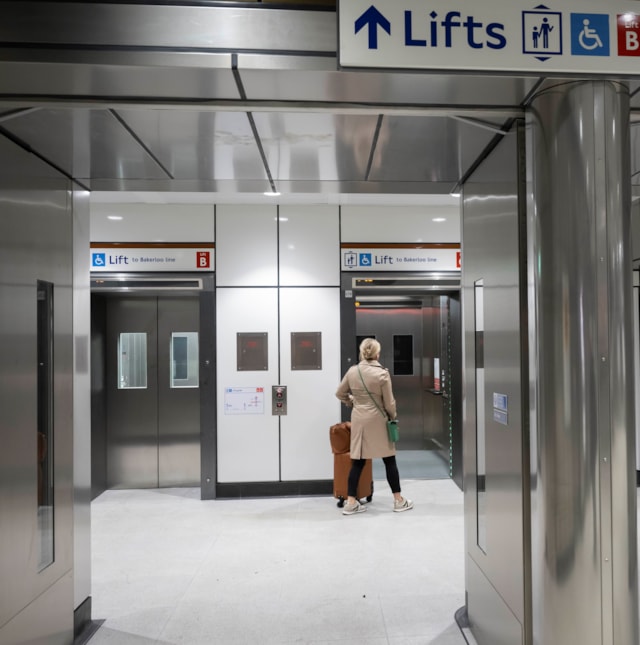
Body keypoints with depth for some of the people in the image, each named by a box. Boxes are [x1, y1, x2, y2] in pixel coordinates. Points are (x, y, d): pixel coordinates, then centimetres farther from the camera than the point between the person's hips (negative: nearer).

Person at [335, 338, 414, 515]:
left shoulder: (352, 371, 0)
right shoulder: (382, 373, -12)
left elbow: (340, 393, 11)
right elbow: (389, 402, -8)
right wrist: (393, 416, 10)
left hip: (358, 419, 4)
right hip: (377, 420, -4)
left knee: (357, 461, 8)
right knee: (389, 460, 8)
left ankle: (350, 502, 10)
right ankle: (399, 500, 18)